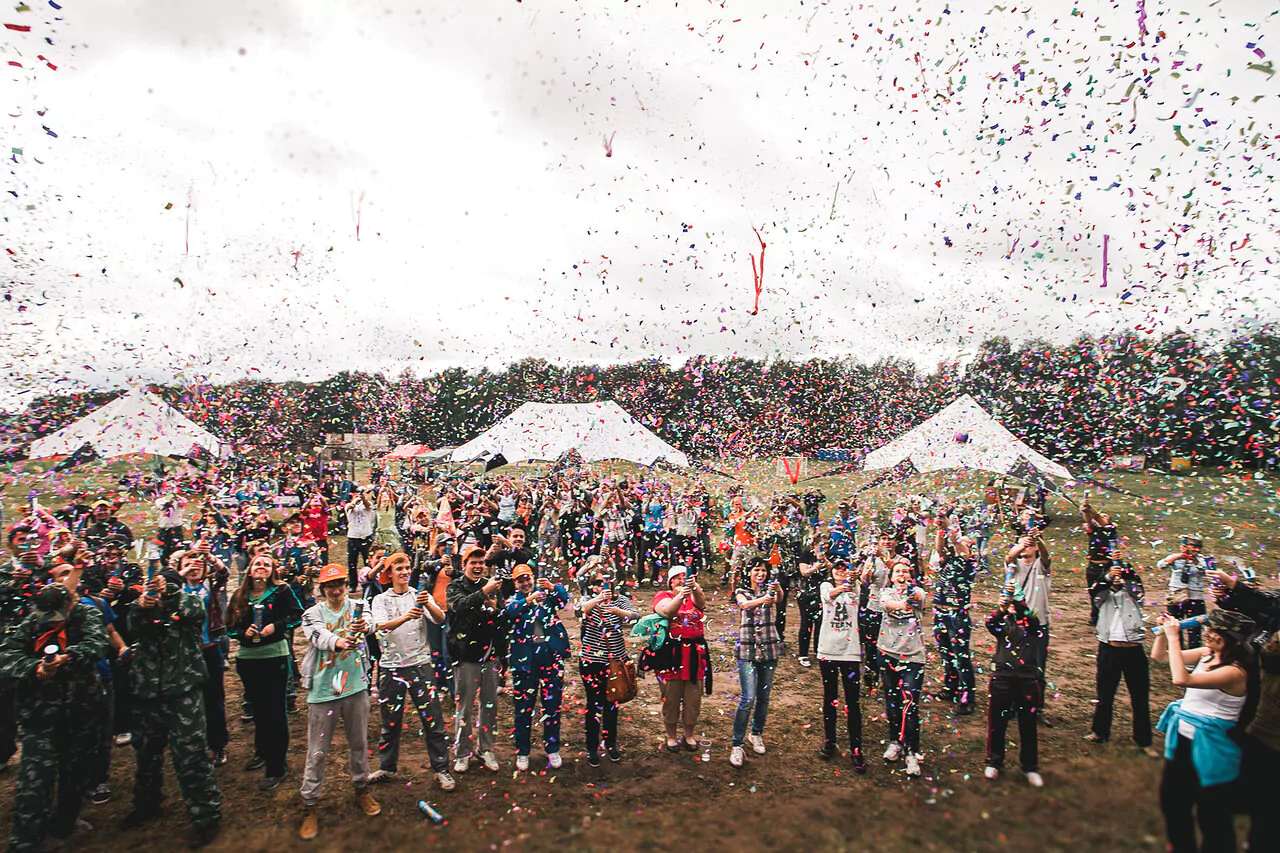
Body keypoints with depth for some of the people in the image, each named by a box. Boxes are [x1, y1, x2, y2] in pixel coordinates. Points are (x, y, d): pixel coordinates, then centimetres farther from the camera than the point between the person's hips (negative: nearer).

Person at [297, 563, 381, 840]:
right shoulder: (313, 613, -2)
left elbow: (369, 622, -22)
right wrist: (339, 642, -45)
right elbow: (319, 636, -23)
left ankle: (361, 790, 35)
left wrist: (363, 627, -47)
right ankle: (309, 807, 18)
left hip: (356, 686, 2)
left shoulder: (357, 607, 0)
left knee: (359, 743, 16)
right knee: (317, 753, 4)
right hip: (323, 690, -1)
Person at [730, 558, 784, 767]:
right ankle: (737, 745, -5)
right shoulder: (741, 592, 3)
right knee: (748, 698, -11)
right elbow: (744, 604, -21)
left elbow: (779, 599, -15)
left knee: (764, 696, 10)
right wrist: (762, 600, -41)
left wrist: (778, 590, -39)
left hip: (769, 648, 3)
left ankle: (757, 734, 30)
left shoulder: (769, 590, 9)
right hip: (748, 649, -3)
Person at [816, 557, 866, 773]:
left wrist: (852, 579, -37)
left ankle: (856, 749, 4)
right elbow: (829, 595, -18)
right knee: (830, 698, 10)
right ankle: (829, 742, 23)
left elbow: (859, 585, -16)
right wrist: (840, 588, -38)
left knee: (852, 701, -2)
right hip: (827, 649, 0)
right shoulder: (825, 586, 4)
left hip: (850, 650, 0)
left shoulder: (854, 587, 7)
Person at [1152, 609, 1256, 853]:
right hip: (1182, 740, 8)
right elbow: (1159, 656, 8)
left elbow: (1181, 679, -37)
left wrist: (1174, 637, -31)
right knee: (1172, 800, 23)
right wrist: (1163, 632, -9)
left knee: (1211, 817, 10)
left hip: (1209, 748, -8)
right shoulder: (1206, 654, -2)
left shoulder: (1235, 672, -25)